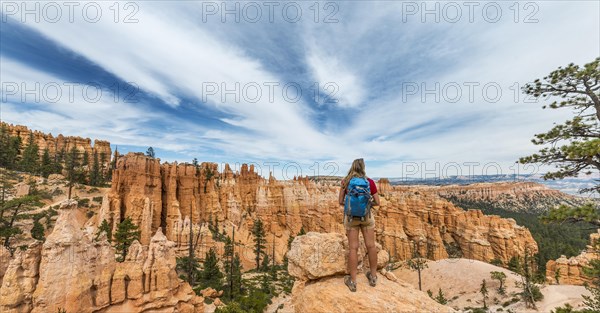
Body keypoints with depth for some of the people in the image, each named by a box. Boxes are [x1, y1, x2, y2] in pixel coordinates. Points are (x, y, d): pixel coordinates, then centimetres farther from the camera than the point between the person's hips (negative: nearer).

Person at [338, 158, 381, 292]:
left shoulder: (345, 182, -6)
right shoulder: (370, 182, -6)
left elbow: (341, 202, -3)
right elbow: (377, 202, -2)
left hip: (351, 216, 0)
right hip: (366, 215, 1)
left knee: (353, 248, 5)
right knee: (371, 246, 13)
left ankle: (352, 281, 13)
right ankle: (373, 277, 29)